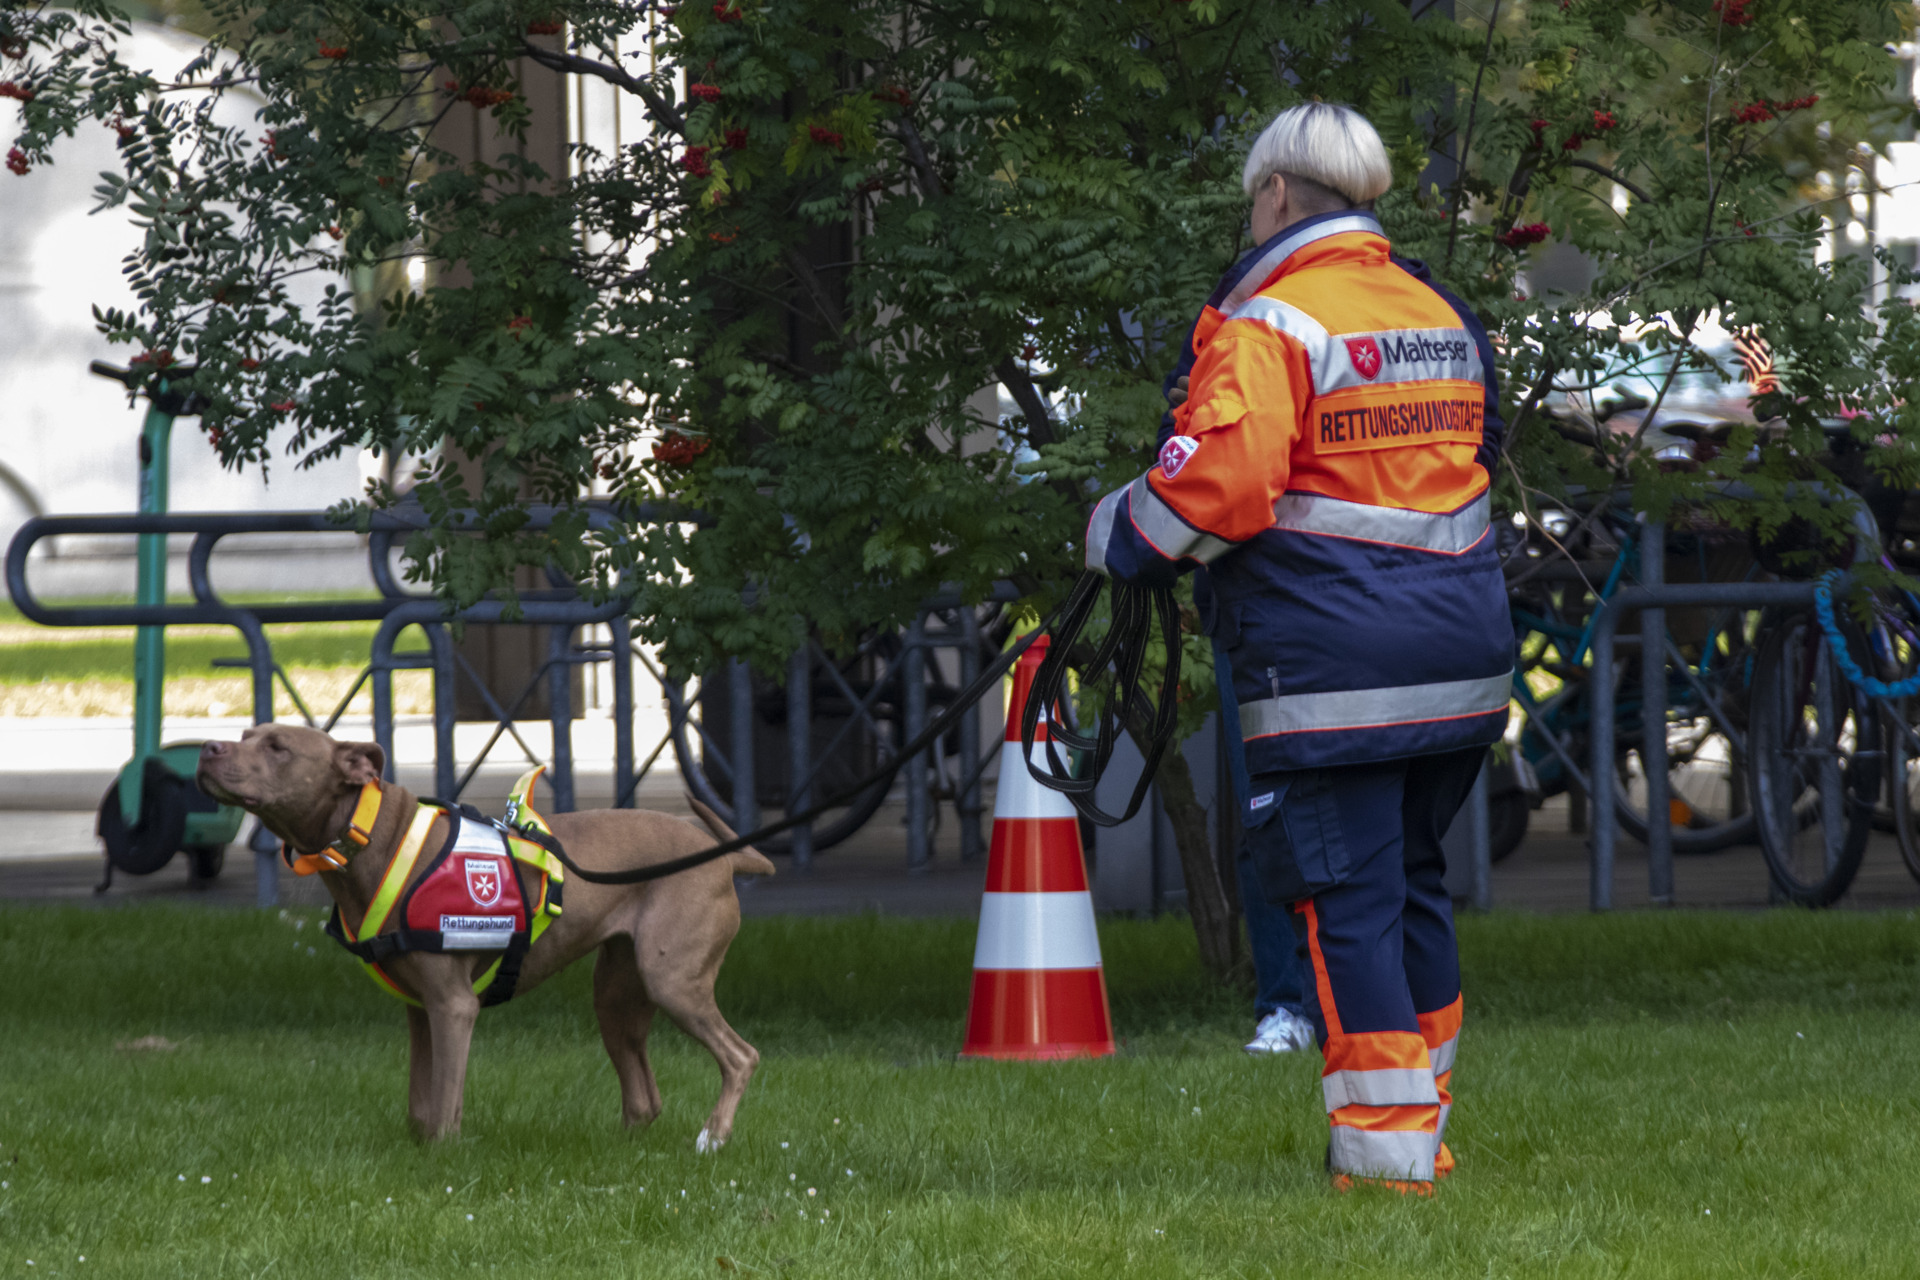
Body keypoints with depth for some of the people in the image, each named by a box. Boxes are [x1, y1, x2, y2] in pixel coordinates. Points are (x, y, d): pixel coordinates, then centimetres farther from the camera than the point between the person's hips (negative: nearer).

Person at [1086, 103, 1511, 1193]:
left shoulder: (1269, 326, -11)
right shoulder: (1445, 319, 13)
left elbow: (1214, 485, -20)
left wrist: (1120, 538, -2)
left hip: (1328, 675, -7)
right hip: (1458, 655, 7)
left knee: (1346, 903, -4)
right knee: (1415, 880, 18)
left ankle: (1386, 1155, -7)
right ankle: (1426, 1123, 24)